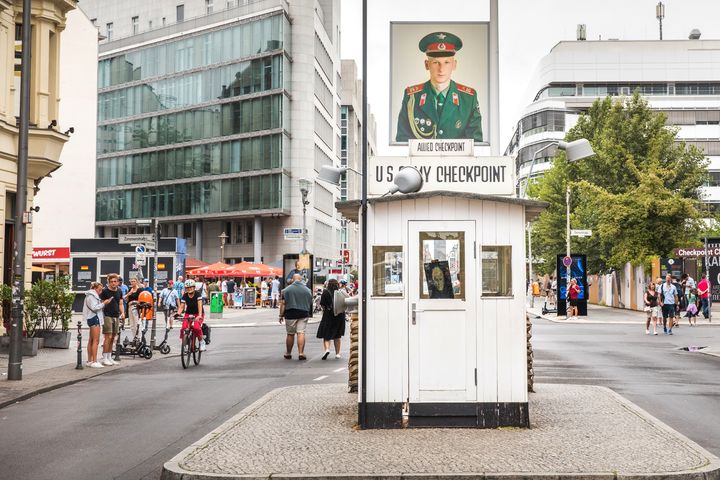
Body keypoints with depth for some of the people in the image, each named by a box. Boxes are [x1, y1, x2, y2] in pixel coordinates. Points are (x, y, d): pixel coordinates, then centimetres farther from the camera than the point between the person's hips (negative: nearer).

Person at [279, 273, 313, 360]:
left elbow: (283, 303, -5)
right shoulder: (307, 290, 6)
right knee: (301, 333, -2)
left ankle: (288, 354, 18)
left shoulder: (287, 289, -2)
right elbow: (310, 304, 11)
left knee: (290, 334, 8)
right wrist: (309, 314, 24)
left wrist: (281, 315, -1)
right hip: (303, 314, 1)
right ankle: (301, 353, -11)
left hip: (290, 314, -1)